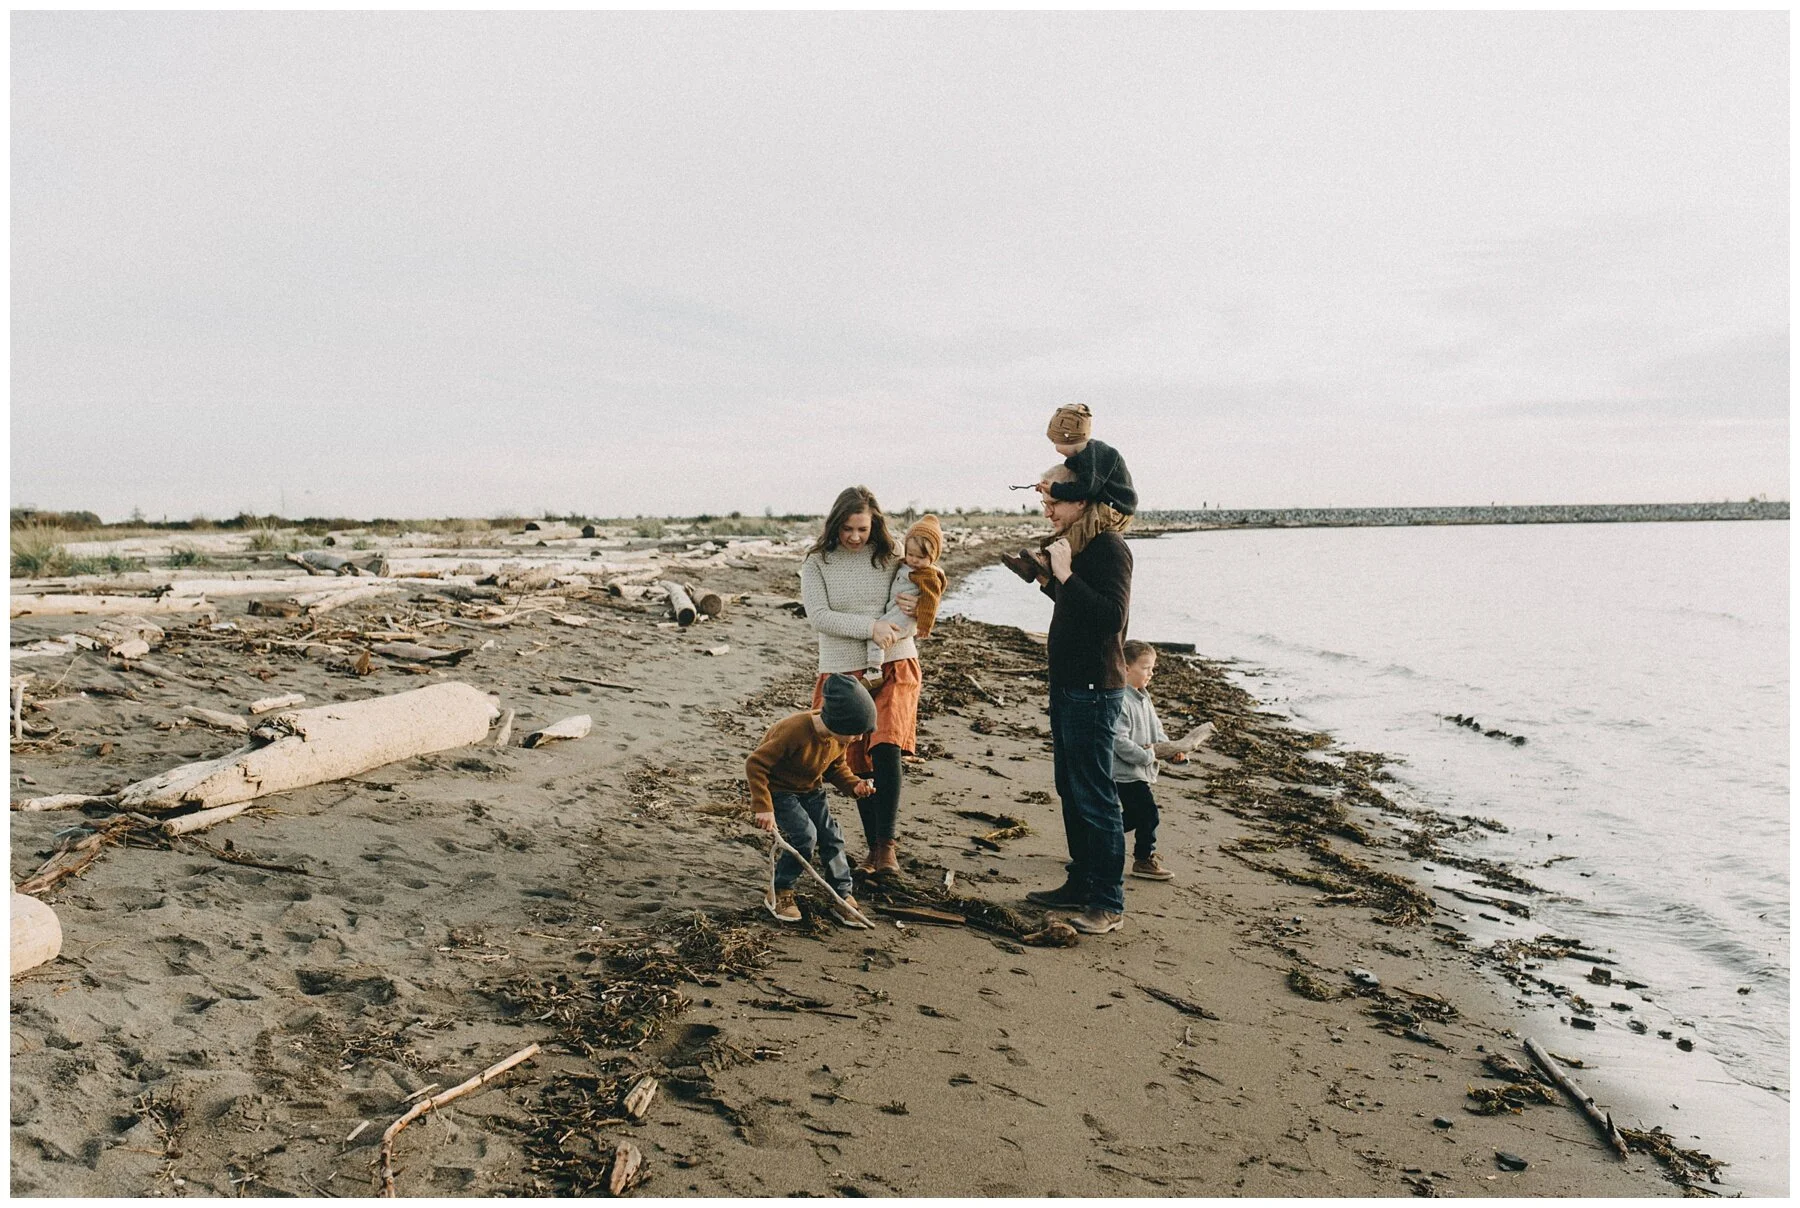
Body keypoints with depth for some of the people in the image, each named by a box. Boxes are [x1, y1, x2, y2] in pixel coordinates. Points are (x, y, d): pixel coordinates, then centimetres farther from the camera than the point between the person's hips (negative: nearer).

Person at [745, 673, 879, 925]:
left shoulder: (839, 736, -14)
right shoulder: (794, 732, -37)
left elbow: (836, 766, 6)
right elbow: (755, 764, -31)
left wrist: (853, 784, -14)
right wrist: (763, 807, -34)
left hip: (811, 789, 6)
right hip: (779, 789, -6)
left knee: (831, 837, -4)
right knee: (805, 837, -20)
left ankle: (842, 896, 10)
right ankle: (778, 893, 1)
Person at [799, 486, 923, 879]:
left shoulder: (891, 559, 1)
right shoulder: (816, 563, 1)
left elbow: (905, 617, -6)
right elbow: (819, 617, -10)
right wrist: (871, 628, -19)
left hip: (893, 668, -1)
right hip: (841, 673, 1)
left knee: (886, 749, -20)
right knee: (858, 763, 6)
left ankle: (887, 844, -11)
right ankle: (873, 846, 19)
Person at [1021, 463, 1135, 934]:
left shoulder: (1108, 548, -16)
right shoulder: (1075, 545, 13)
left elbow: (1112, 616, -27)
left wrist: (1066, 576, -29)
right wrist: (1049, 580, 8)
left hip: (1093, 691, -10)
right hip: (1067, 685, 10)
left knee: (1095, 798, -4)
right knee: (1071, 793, 17)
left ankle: (1109, 904, 5)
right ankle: (1081, 884, 29)